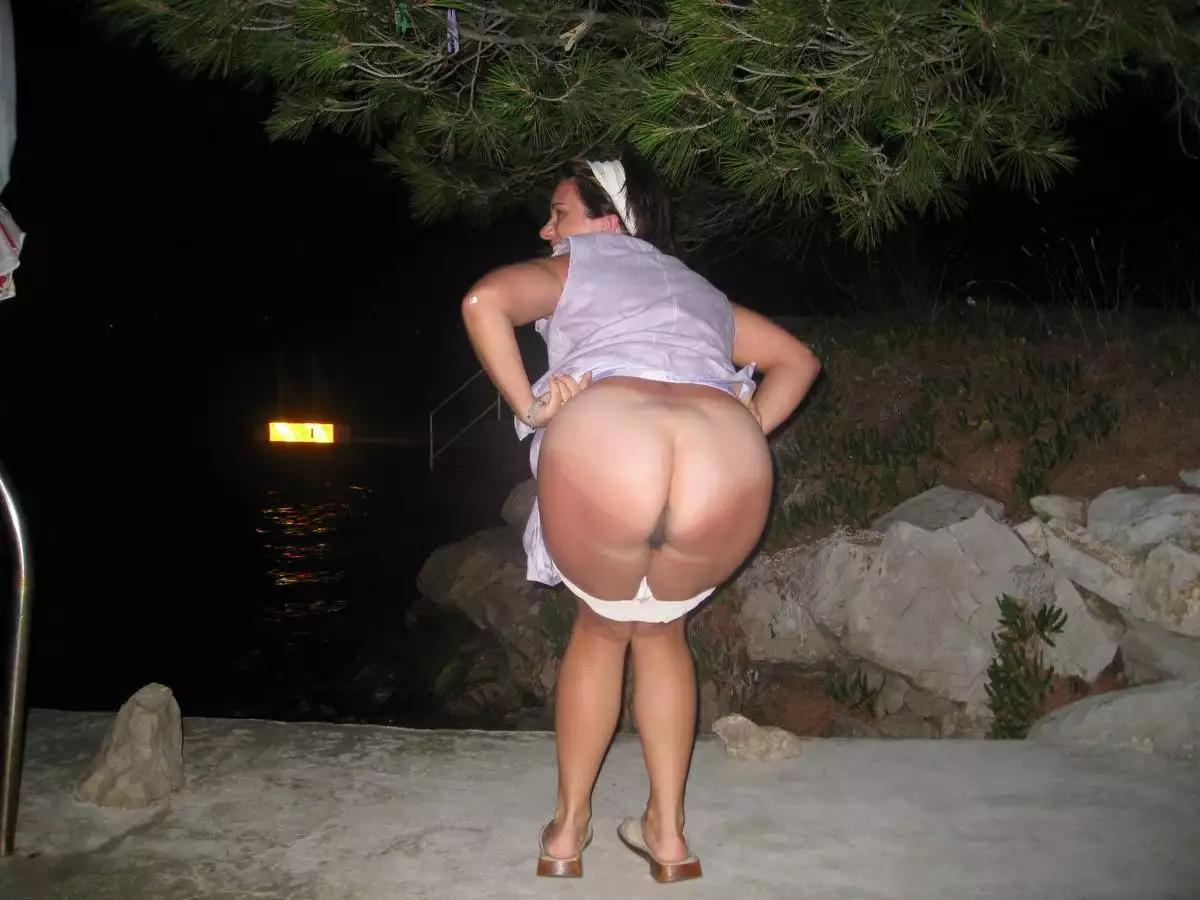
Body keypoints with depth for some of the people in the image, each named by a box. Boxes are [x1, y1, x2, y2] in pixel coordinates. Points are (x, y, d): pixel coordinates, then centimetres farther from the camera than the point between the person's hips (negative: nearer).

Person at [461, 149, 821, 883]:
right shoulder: (700, 290, 39)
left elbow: (484, 299, 5)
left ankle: (569, 827, 35)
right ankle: (669, 833, 33)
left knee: (604, 627, 25)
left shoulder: (572, 267, 26)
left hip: (605, 444, -3)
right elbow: (798, 360, 39)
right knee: (660, 628, 29)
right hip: (727, 462, 3)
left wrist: (528, 407, 10)